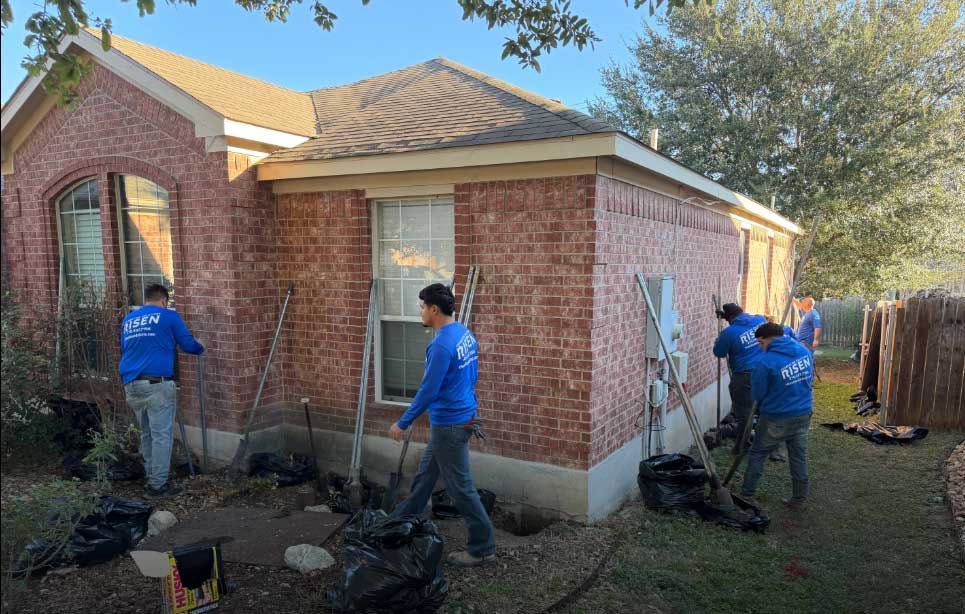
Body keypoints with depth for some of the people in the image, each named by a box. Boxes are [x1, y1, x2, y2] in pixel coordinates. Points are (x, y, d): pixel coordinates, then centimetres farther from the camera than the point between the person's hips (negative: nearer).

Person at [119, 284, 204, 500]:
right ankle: (157, 486, 1)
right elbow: (188, 345, 3)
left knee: (146, 435, 17)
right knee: (161, 435, -1)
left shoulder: (128, 319, 19)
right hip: (156, 384, -7)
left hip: (131, 385, 7)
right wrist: (201, 349, 25)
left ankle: (153, 479, 24)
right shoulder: (168, 315, 2)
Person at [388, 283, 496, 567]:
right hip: (462, 416, 10)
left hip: (449, 426, -10)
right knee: (425, 474, 23)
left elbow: (428, 391, -23)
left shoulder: (442, 345, -25)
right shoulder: (465, 334, 5)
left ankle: (483, 548, 13)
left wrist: (402, 423, -12)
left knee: (461, 488, 2)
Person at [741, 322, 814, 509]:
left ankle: (747, 495, 15)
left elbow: (757, 394, -12)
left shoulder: (766, 362, -22)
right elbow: (809, 379, 13)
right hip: (803, 415, 6)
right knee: (799, 456, 16)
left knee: (757, 454, 9)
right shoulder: (805, 351, -2)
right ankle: (799, 498, 26)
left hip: (777, 418, -6)